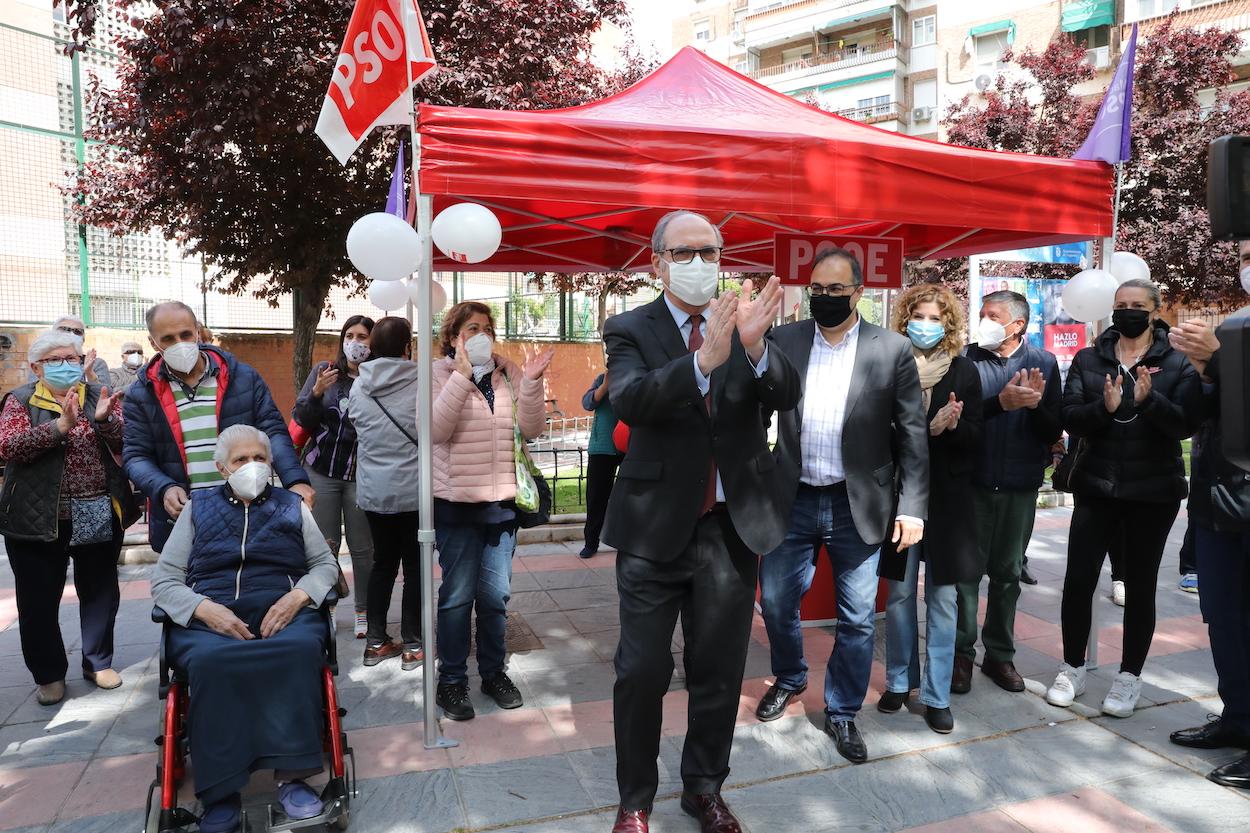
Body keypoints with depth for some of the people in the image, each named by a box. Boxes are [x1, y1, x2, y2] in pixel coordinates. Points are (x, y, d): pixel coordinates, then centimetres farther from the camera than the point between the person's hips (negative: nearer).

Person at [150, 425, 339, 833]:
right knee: (210, 661, -36)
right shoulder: (198, 507, 19)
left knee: (300, 649, -35)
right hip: (208, 615, 0)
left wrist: (297, 596, -8)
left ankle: (292, 776, -30)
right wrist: (205, 609, -10)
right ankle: (220, 793, -28)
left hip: (281, 609, 0)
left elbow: (326, 563, 15)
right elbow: (164, 579, 11)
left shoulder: (291, 505, 21)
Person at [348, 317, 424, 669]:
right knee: (415, 566, 6)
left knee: (383, 562, 16)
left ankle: (375, 641, 22)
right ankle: (412, 646, 12)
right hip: (414, 491, -4)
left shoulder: (358, 386, 1)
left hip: (373, 491, 4)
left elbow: (358, 429, 9)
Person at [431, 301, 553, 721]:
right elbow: (435, 429, -19)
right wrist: (462, 375, -23)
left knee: (496, 594, 12)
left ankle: (493, 672, 28)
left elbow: (531, 430, -1)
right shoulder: (440, 374, -3)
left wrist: (531, 384, -14)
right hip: (458, 502, -3)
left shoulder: (509, 373, 5)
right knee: (458, 595, 5)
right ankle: (452, 680, 20)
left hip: (503, 500, 3)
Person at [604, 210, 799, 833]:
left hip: (733, 524, 3)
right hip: (656, 526, -2)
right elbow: (629, 401, -22)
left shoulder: (746, 322, 3)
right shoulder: (631, 329, -3)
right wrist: (705, 359, -37)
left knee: (720, 670, 15)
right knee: (642, 671, 8)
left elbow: (787, 395, -11)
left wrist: (755, 346, -31)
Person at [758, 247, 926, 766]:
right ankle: (790, 678, 42)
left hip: (858, 506, -1)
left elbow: (913, 435, -3)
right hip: (792, 501, 2)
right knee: (776, 601, 13)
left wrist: (912, 507, -6)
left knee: (858, 619, 8)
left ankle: (841, 713, 29)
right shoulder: (782, 342, 0)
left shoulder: (893, 350, -4)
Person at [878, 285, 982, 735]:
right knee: (900, 594, 9)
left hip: (947, 497, 1)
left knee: (943, 598, 6)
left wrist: (952, 426, -18)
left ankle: (937, 695, 17)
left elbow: (974, 436, 1)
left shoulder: (965, 371, 4)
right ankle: (899, 681, 26)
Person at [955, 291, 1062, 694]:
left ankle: (1000, 654, 26)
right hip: (972, 482, -2)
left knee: (1007, 573, 13)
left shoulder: (1043, 363, 1)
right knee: (967, 569, 4)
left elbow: (1054, 432, -1)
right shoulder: (967, 358, -4)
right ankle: (962, 653, 16)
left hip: (1021, 486, 2)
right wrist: (1001, 402, -27)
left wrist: (1035, 404, -20)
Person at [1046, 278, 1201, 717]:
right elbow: (1069, 416, -6)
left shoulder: (1178, 364, 1)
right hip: (1096, 488, 1)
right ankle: (1072, 669, 18)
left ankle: (1129, 677, 22)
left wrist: (1149, 400, -27)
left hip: (1153, 493, -1)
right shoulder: (1088, 360, 4)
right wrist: (1105, 407, -24)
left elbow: (1185, 425, -11)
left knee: (1139, 586, 8)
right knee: (1078, 581, 1)